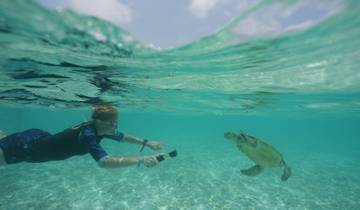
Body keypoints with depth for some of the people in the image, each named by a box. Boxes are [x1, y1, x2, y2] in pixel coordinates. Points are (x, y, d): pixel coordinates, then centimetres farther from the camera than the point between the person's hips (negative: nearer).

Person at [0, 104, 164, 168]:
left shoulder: (98, 129, -13)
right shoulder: (87, 134, -39)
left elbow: (123, 137, 0)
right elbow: (104, 162, -52)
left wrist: (146, 143, -8)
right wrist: (140, 160, -52)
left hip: (42, 139, 8)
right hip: (29, 147, -8)